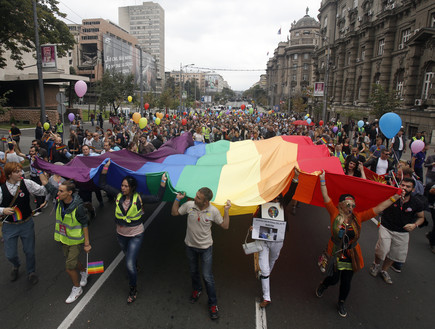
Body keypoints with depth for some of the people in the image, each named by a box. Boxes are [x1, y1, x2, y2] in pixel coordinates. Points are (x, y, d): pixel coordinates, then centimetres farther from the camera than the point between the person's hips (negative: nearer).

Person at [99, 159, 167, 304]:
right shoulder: (119, 195, -9)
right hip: (121, 234, 5)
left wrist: (163, 181, -22)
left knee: (129, 264, -7)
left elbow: (157, 198, -21)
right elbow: (103, 185, -3)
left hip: (136, 235, -4)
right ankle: (136, 269, 62)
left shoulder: (139, 198, -19)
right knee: (130, 257, 29)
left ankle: (133, 289, 17)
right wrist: (105, 167, -7)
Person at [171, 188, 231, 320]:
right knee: (193, 271, 24)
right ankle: (197, 289, 54)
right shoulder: (189, 205, -16)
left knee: (207, 276, 0)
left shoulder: (213, 211, -20)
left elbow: (225, 226, -11)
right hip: (190, 245, 3)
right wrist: (178, 199, -14)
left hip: (206, 247, -3)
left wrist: (226, 210, -21)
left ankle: (213, 304, 21)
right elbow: (174, 213, -2)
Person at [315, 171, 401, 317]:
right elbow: (326, 198, -17)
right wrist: (323, 180, -20)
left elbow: (378, 208, -7)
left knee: (346, 282, 11)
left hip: (351, 255, 3)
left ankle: (341, 303, 39)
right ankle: (323, 285, 41)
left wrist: (395, 197, -9)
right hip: (335, 254, -2)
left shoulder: (358, 217, -6)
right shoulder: (335, 214, -13)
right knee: (334, 279, 4)